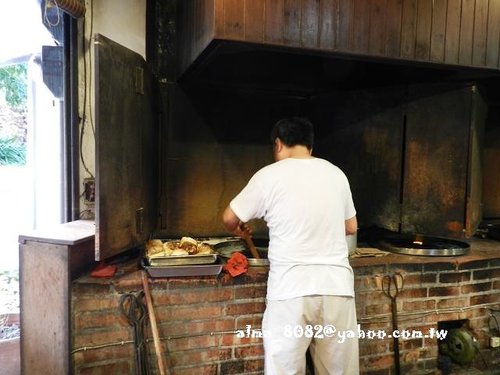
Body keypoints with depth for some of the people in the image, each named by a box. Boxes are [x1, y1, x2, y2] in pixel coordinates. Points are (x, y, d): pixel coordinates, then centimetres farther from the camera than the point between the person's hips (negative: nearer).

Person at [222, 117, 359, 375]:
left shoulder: (269, 175, -2)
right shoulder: (336, 174, 10)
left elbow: (229, 218, 8)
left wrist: (239, 230, 29)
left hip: (292, 289, -4)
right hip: (337, 286, 4)